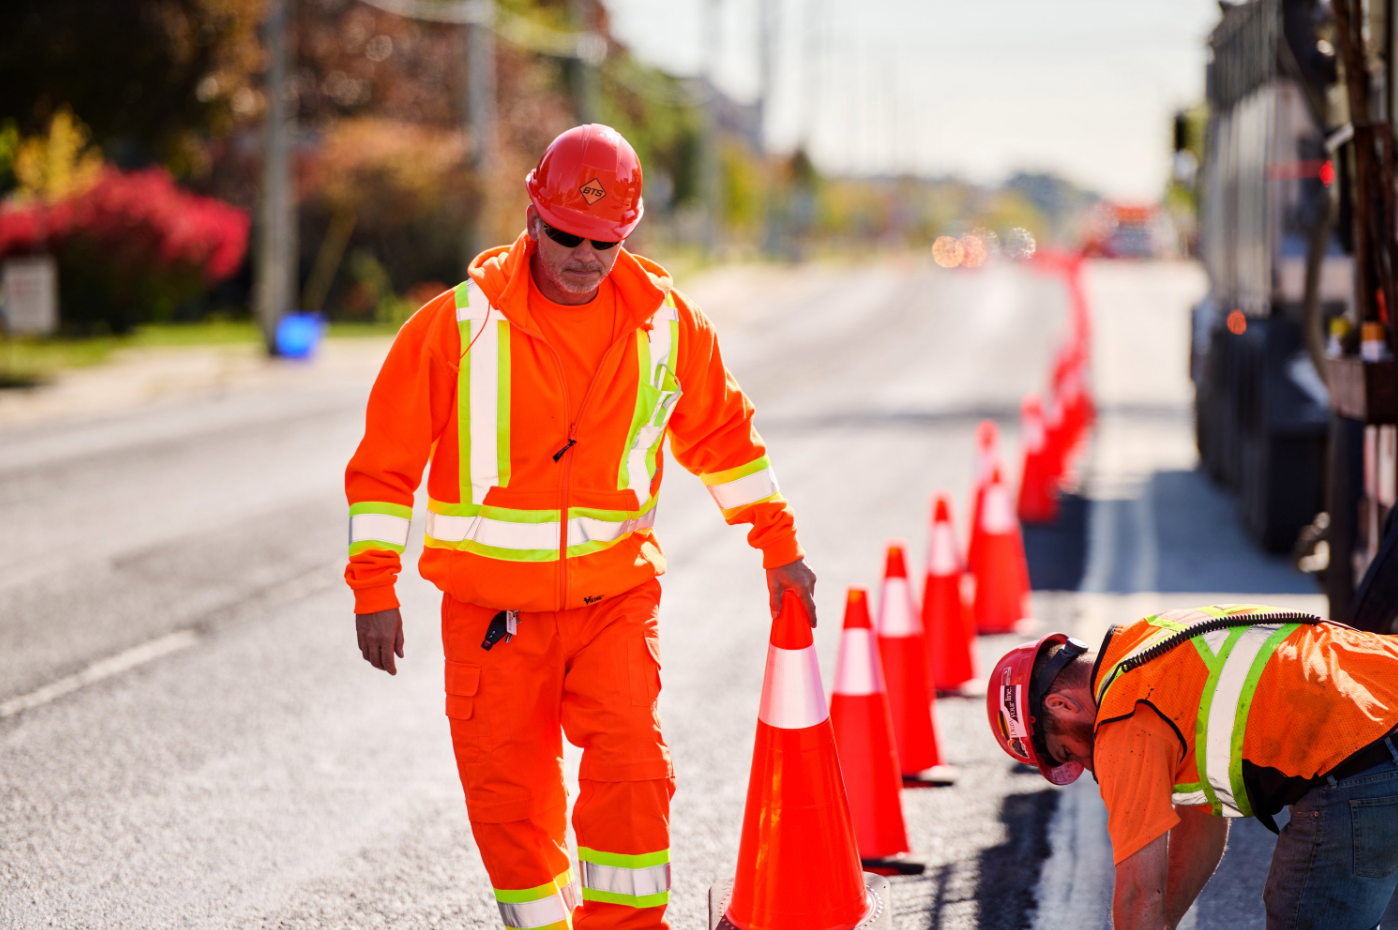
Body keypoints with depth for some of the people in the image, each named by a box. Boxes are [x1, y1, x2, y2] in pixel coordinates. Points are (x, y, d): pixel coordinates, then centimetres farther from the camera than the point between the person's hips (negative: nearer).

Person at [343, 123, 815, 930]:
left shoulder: (665, 323, -1)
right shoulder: (463, 322, -8)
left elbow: (723, 434, 16)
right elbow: (388, 455, -2)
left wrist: (779, 545, 16)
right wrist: (374, 588, -5)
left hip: (614, 597, 1)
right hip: (493, 604, 0)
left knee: (631, 769, -16)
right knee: (509, 798, 5)